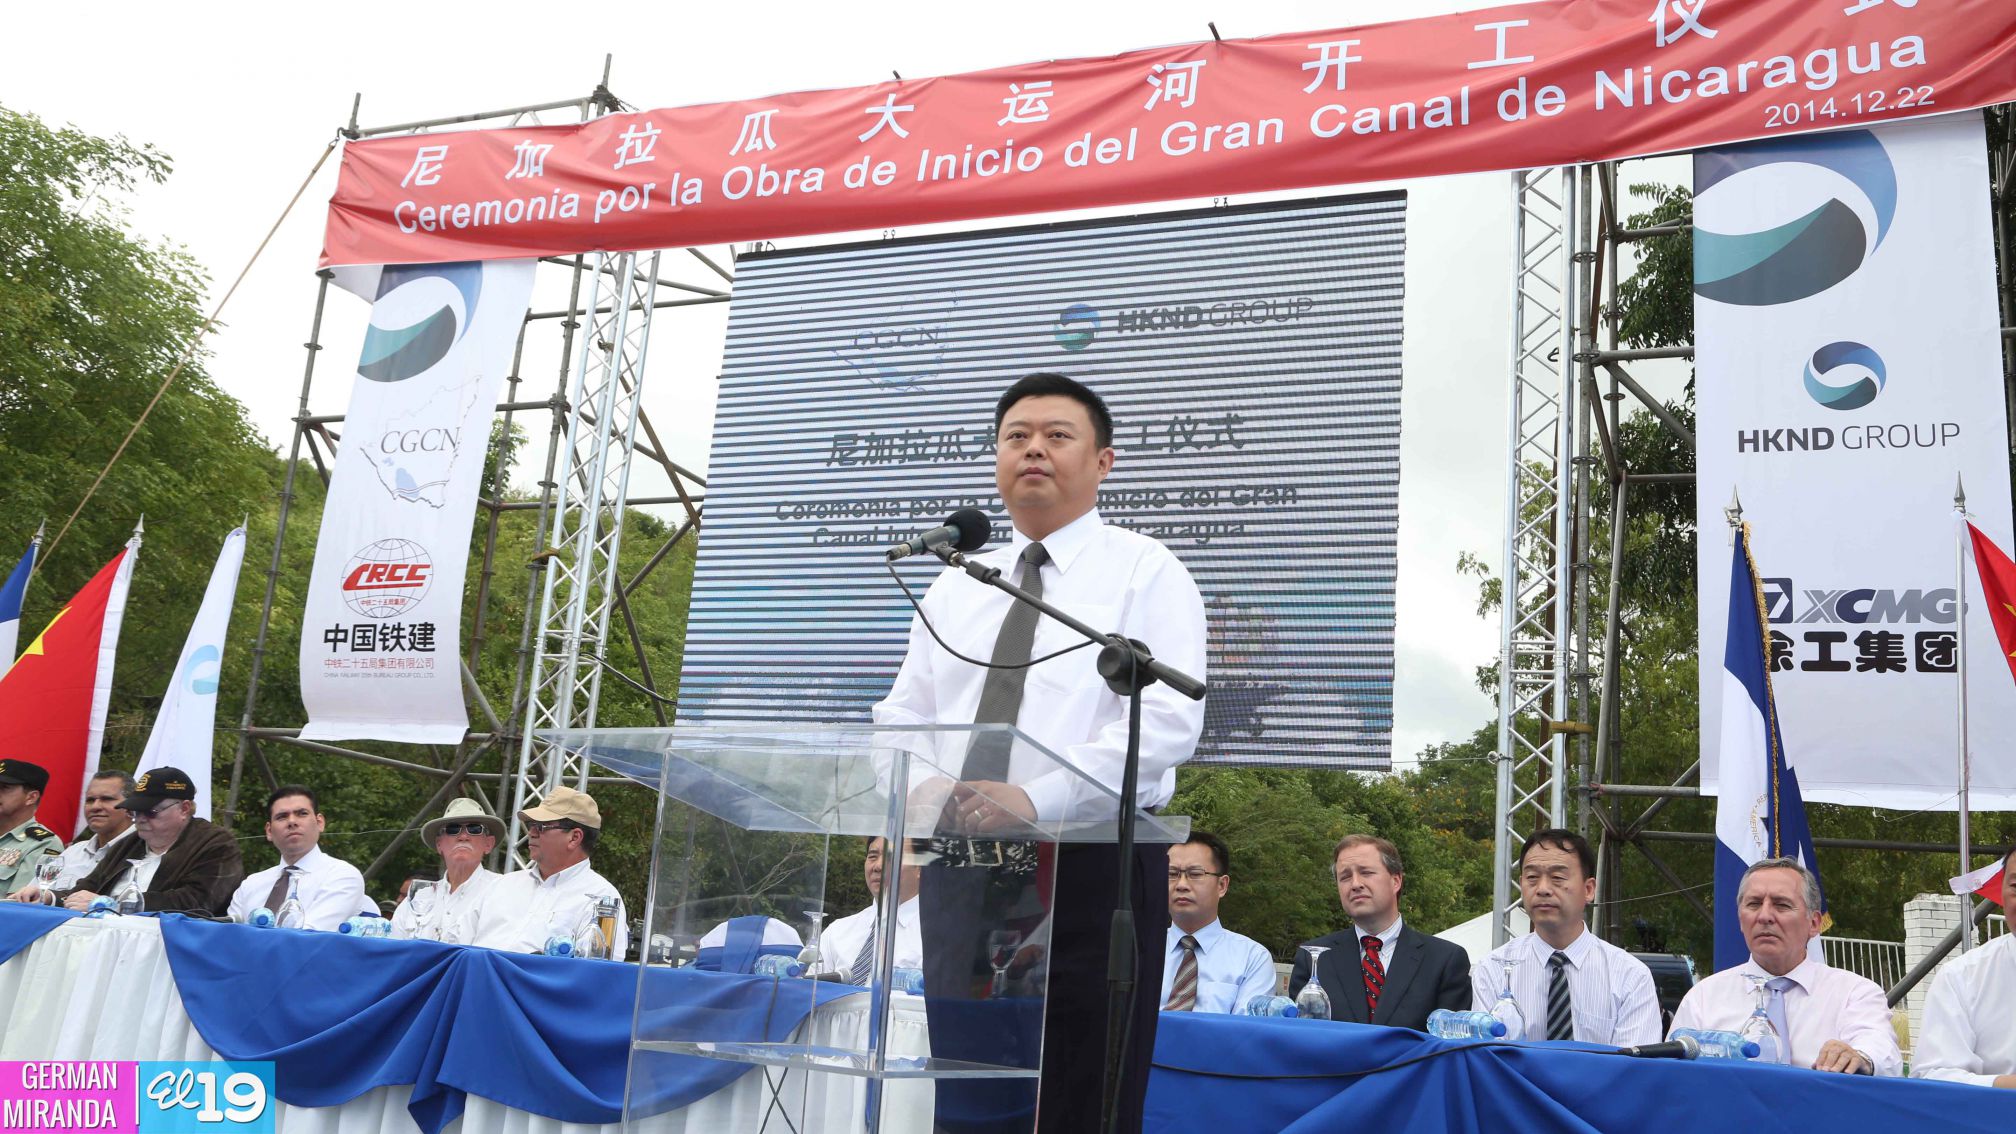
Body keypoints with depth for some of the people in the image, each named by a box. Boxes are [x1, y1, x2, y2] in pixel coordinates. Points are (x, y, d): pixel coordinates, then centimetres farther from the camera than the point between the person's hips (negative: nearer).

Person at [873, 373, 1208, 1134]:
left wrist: (1035, 797, -24)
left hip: (1090, 870, -5)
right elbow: (902, 717, 14)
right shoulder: (954, 587, 17)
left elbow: (1169, 721, -13)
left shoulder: (1145, 573, 0)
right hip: (958, 871, 5)